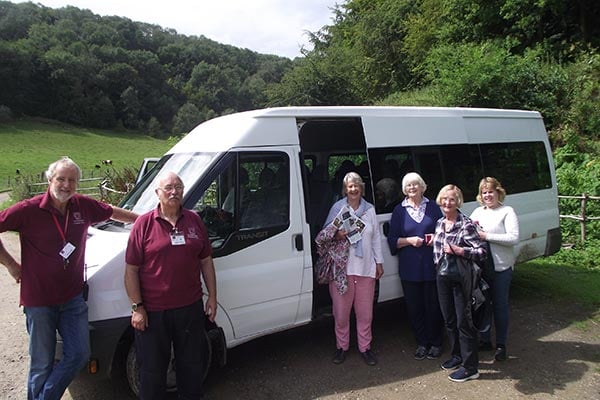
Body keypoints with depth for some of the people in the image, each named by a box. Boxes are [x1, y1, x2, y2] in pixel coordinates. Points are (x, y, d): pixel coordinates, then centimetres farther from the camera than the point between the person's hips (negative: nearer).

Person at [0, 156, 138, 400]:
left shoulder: (84, 206, -1)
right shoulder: (29, 210, -14)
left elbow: (113, 213, 15)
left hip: (73, 297, 4)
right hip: (39, 300, -4)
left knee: (79, 355, 7)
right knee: (42, 364, 8)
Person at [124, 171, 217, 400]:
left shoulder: (194, 220, 4)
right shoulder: (144, 224, -7)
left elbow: (206, 261, 9)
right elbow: (131, 270, -6)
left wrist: (212, 296, 7)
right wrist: (137, 307, -10)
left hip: (190, 308, 3)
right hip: (153, 312, -3)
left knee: (192, 364, 19)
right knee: (152, 369, 12)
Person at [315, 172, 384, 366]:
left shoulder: (370, 209, 9)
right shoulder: (337, 208, 0)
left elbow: (376, 237, 13)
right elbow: (325, 234, 3)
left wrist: (379, 262, 11)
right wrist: (337, 235, -18)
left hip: (366, 268, 2)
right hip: (342, 268, -2)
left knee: (365, 312, 8)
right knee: (341, 312, 5)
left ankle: (365, 347, 24)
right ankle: (342, 346, 24)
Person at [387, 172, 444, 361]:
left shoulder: (433, 207, 6)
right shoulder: (399, 210, 5)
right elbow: (392, 240, 3)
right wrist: (409, 240, -13)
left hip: (431, 266, 0)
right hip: (409, 268, 0)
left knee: (433, 305, 5)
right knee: (414, 307, 7)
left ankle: (435, 343, 22)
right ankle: (421, 343, 22)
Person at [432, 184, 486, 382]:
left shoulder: (466, 224, -16)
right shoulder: (440, 223, 6)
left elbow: (482, 252, -20)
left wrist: (459, 251, -29)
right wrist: (433, 240, 6)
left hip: (461, 278, -7)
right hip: (443, 276, 7)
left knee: (463, 321, 0)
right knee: (449, 320, 17)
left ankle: (470, 368, 12)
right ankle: (457, 355, 35)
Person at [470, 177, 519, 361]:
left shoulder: (507, 212, -7)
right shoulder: (477, 212, 10)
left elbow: (514, 238, -18)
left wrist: (486, 236, -20)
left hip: (501, 268, -5)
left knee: (500, 306, 6)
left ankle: (501, 345, 20)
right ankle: (485, 340, 29)